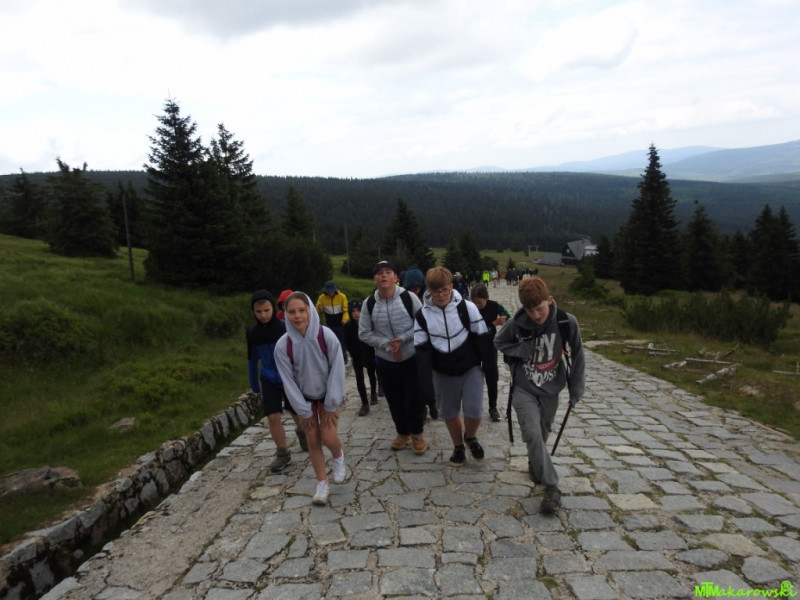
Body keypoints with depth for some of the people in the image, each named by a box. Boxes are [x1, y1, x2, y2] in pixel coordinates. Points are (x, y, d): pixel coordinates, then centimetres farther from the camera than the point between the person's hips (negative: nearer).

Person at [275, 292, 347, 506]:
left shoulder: (326, 336, -25)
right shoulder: (282, 346, -21)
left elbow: (337, 370, -18)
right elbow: (288, 380, -13)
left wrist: (331, 405, -15)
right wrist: (303, 411, -9)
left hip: (327, 395, -1)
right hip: (304, 398, 1)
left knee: (328, 438, -9)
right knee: (313, 441, 4)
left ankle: (338, 457, 26)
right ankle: (322, 483, 20)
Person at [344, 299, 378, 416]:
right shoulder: (348, 326, -16)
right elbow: (348, 344, -8)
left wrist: (372, 355, -11)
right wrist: (357, 357, -9)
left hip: (370, 354, 0)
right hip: (357, 357, 0)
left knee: (371, 374, 18)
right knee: (359, 378, -6)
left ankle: (373, 393, 43)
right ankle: (365, 404, -1)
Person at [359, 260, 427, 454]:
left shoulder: (408, 297, -13)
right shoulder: (369, 303, -6)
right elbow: (364, 333, -3)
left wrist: (403, 339, -19)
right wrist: (386, 344, -16)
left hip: (412, 358, -2)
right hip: (385, 361, 2)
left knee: (415, 399, 4)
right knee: (395, 400, 15)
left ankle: (417, 434, 29)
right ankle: (403, 433, 38)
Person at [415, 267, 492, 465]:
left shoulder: (467, 307, -12)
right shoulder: (423, 315, -7)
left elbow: (481, 337, -4)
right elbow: (421, 347, -3)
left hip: (470, 368, -2)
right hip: (443, 373, 2)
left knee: (474, 410, -7)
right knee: (449, 413, 12)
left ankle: (470, 437, 25)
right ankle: (458, 446, 36)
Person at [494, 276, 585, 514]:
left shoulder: (567, 322, -18)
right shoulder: (516, 324, -19)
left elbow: (577, 354, -3)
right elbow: (499, 342, 0)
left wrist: (576, 388, 1)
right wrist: (521, 350, -18)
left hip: (551, 389, 2)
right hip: (524, 389, -2)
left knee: (543, 433, 17)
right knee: (532, 434, -17)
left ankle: (535, 464, 47)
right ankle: (552, 487, -5)